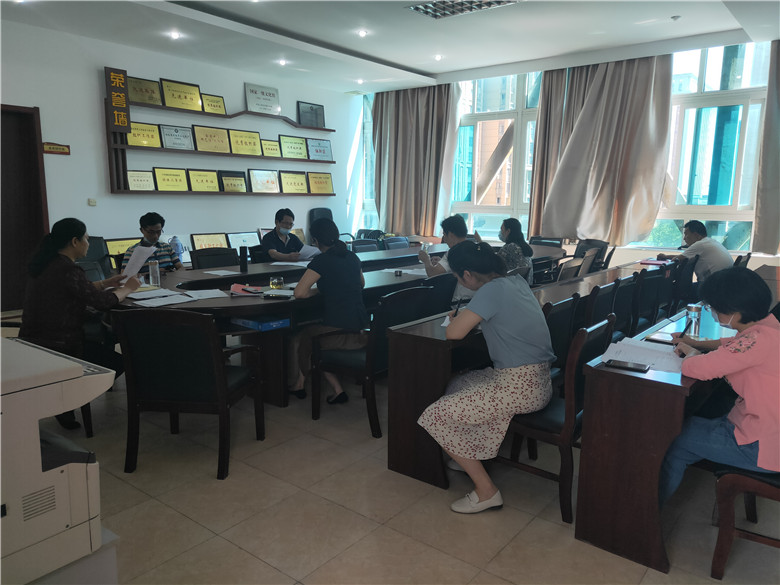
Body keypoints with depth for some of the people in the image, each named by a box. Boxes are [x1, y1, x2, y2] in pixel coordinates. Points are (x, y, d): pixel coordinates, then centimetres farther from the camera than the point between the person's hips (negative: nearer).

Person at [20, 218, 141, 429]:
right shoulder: (67, 269, -21)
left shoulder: (45, 265, 8)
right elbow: (103, 301, -19)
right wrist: (128, 288, -3)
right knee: (117, 362, 6)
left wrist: (107, 283, 19)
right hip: (57, 347, -9)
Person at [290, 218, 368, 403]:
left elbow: (299, 292, -15)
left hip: (341, 332, -7)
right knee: (312, 332, 27)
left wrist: (316, 290, 3)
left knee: (305, 336, 23)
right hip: (361, 326, 7)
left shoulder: (322, 261, -13)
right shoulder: (352, 257, 10)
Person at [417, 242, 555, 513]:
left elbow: (454, 333, -20)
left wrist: (459, 317, 2)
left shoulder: (492, 290, -18)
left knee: (437, 416, -6)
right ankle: (472, 458, 27)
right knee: (457, 385, 24)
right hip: (536, 380, 10)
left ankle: (486, 490, -2)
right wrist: (469, 315, 15)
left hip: (519, 387, -10)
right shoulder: (518, 282, 9)